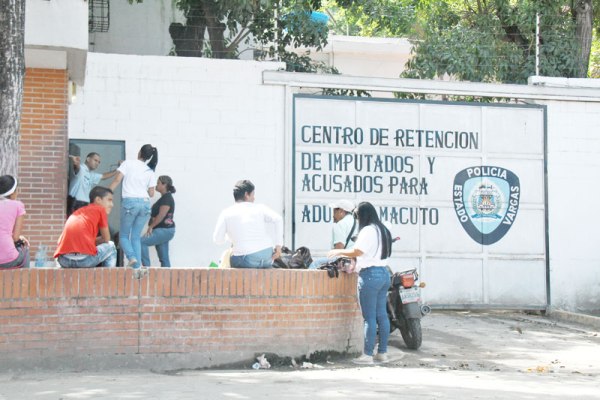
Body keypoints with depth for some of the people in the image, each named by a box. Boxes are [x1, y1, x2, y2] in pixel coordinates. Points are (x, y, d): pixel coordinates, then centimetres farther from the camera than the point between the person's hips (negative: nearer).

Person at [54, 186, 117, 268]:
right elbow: (106, 239, 17)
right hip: (85, 259, -6)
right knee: (111, 247, 20)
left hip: (63, 260, 6)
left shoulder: (78, 211, 29)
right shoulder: (100, 209, 12)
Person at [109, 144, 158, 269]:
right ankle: (136, 265, 1)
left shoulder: (128, 163, 3)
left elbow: (117, 180, -5)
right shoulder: (150, 172, 13)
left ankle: (132, 257, -17)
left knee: (123, 235, 7)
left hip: (129, 202, -4)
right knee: (136, 237, 11)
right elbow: (151, 193, 13)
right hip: (145, 203, 4)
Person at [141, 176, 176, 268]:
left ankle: (146, 266, -17)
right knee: (164, 258, 8)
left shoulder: (167, 198, -12)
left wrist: (151, 226, -14)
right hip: (164, 230, 10)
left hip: (164, 230, -10)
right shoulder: (164, 198, 18)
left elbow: (161, 215, -19)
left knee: (142, 242, -17)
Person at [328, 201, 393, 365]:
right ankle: (382, 353, 13)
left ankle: (368, 355, -4)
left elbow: (356, 251, -16)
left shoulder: (368, 230, -12)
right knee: (382, 315, 10)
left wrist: (338, 251, -1)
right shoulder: (383, 230, 16)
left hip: (370, 275, -9)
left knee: (369, 317, -6)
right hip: (384, 273, 9)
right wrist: (356, 266, 25)